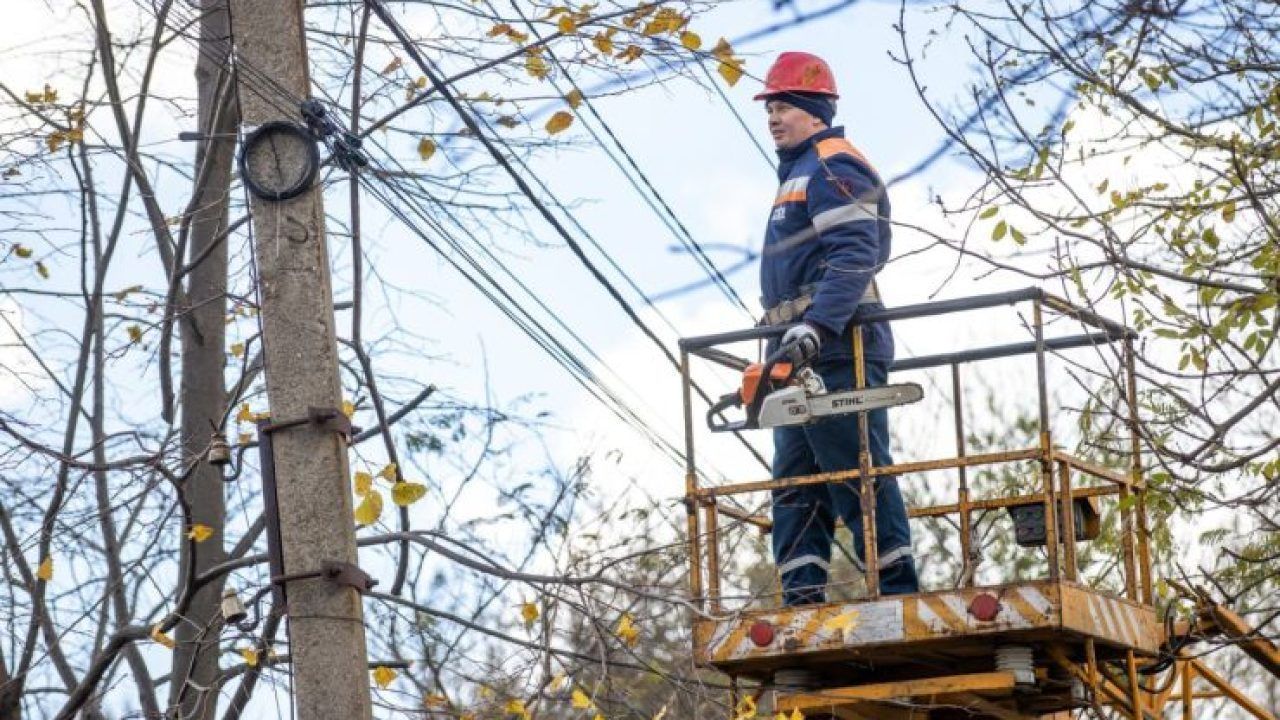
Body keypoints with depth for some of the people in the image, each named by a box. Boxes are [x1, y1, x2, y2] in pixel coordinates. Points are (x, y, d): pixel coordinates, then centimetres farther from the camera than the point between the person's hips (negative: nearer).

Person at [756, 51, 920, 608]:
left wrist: (815, 326, -31)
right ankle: (803, 597, 6)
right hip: (805, 354, 11)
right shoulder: (798, 173, 26)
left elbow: (855, 255, -22)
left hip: (835, 348, -11)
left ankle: (898, 592, -12)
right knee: (795, 480, 7)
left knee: (858, 472, -12)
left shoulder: (832, 165, -7)